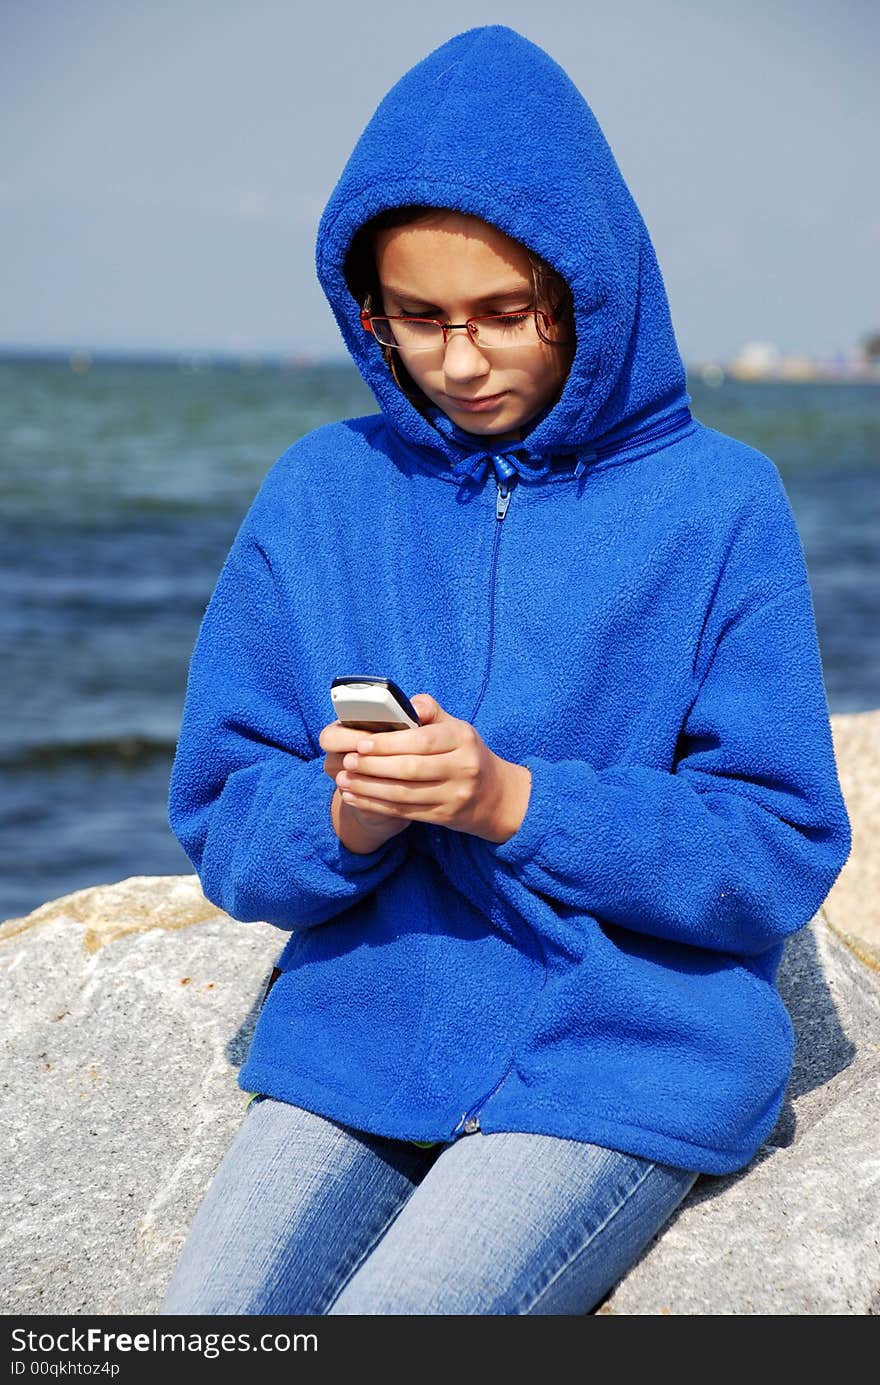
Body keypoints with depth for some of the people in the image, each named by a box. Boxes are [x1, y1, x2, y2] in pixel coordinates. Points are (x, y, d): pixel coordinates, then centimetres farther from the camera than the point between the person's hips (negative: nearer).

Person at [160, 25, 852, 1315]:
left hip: (625, 1052, -3)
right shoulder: (318, 492, 6)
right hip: (356, 1037, 3)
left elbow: (783, 850, -6)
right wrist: (340, 820, -17)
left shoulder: (717, 502, -3)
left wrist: (519, 803, -19)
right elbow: (223, 827, 6)